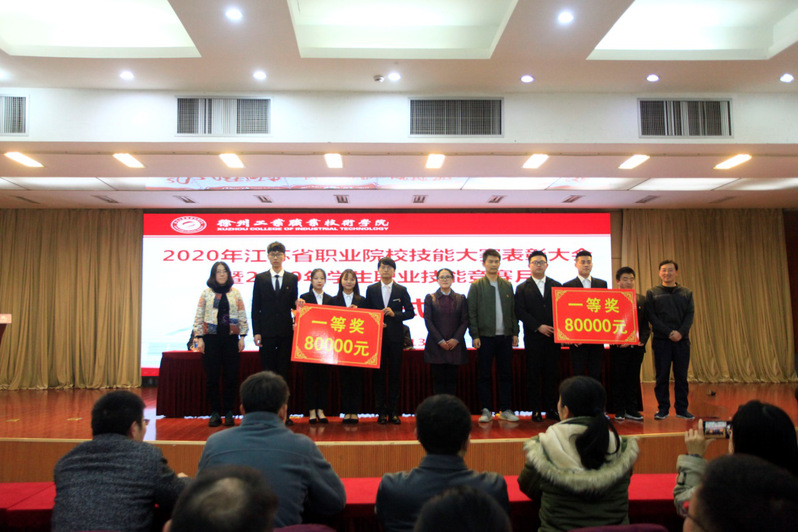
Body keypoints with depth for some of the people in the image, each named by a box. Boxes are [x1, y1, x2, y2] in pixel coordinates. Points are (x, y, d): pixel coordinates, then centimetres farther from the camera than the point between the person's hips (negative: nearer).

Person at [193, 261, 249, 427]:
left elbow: (242, 316, 8)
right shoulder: (206, 293, 6)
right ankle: (215, 413, 11)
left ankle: (229, 413, 10)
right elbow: (199, 317, 4)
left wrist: (242, 337, 1)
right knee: (212, 377, 1)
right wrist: (199, 338, -2)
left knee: (231, 376, 0)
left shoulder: (235, 293, 8)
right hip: (211, 338, -1)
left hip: (231, 338, 1)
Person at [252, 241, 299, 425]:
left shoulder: (292, 278, 9)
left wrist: (297, 304, -14)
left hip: (286, 332, 1)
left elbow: (293, 304, 10)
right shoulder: (260, 278, 7)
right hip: (267, 332, 0)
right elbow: (255, 308, 4)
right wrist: (256, 332, -4)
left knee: (284, 372, 3)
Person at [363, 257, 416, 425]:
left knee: (394, 375, 3)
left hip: (395, 337, 0)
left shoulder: (401, 290, 6)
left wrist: (395, 314, -12)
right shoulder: (371, 289, 7)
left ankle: (393, 412, 11)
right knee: (379, 374, 3)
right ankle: (381, 412, 11)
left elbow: (410, 312, 2)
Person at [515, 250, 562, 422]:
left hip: (553, 336, 2)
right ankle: (536, 410, 8)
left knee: (552, 374, 4)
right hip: (533, 337, -2)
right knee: (533, 374, 1)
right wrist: (538, 327, -12)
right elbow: (520, 311, -3)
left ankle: (551, 409, 12)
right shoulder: (522, 288, 6)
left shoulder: (556, 286, 12)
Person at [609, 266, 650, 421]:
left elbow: (646, 324, 11)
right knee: (618, 379, 3)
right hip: (619, 347, -4)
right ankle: (619, 411, 11)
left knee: (633, 379, 10)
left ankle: (632, 410, 19)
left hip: (637, 346, 4)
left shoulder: (642, 300, 11)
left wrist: (642, 340, -5)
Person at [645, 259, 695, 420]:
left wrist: (681, 332, -13)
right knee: (662, 376, 1)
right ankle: (662, 408, 9)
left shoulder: (686, 293, 12)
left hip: (682, 340, 2)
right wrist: (669, 332, -12)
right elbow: (652, 316, -2)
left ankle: (682, 409, 13)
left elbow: (690, 315, 3)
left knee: (681, 376, 5)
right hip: (661, 340, -2)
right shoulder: (652, 293, 6)